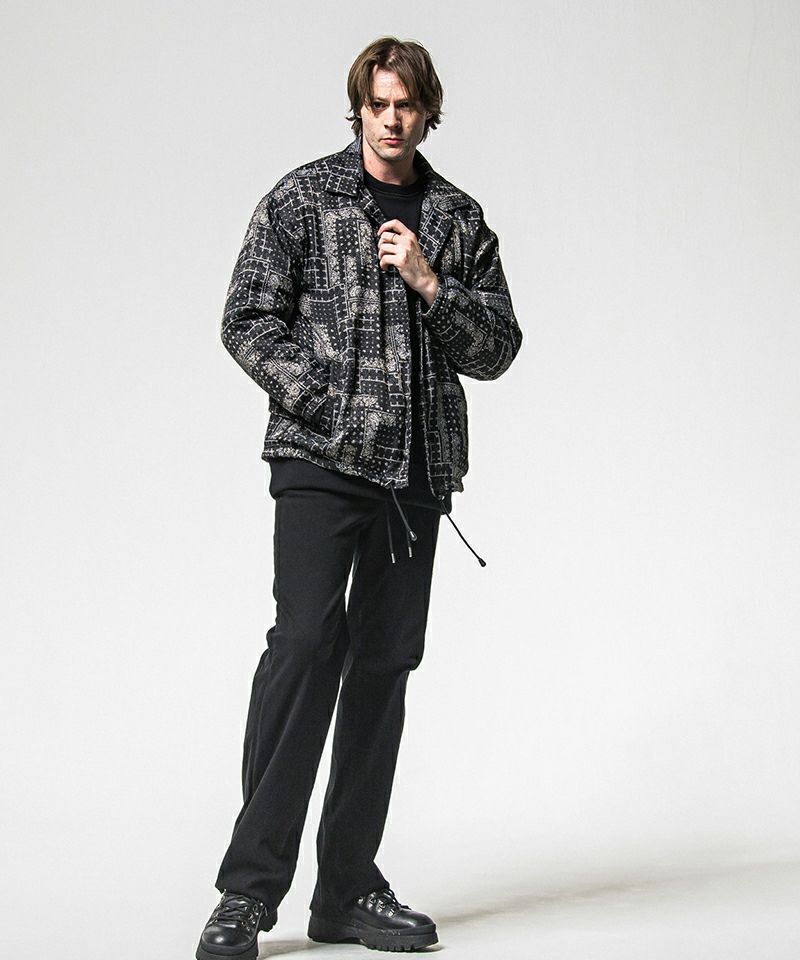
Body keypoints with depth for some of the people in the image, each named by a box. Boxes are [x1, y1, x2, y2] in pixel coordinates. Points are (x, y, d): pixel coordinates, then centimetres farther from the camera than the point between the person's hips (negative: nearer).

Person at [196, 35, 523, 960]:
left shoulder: (460, 220, 14)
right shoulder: (301, 198, 5)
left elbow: (497, 348, 10)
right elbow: (246, 320, 0)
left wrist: (428, 283, -6)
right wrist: (321, 400, -12)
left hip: (418, 469, 4)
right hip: (319, 458, -4)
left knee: (384, 663, 4)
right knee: (308, 640, -17)